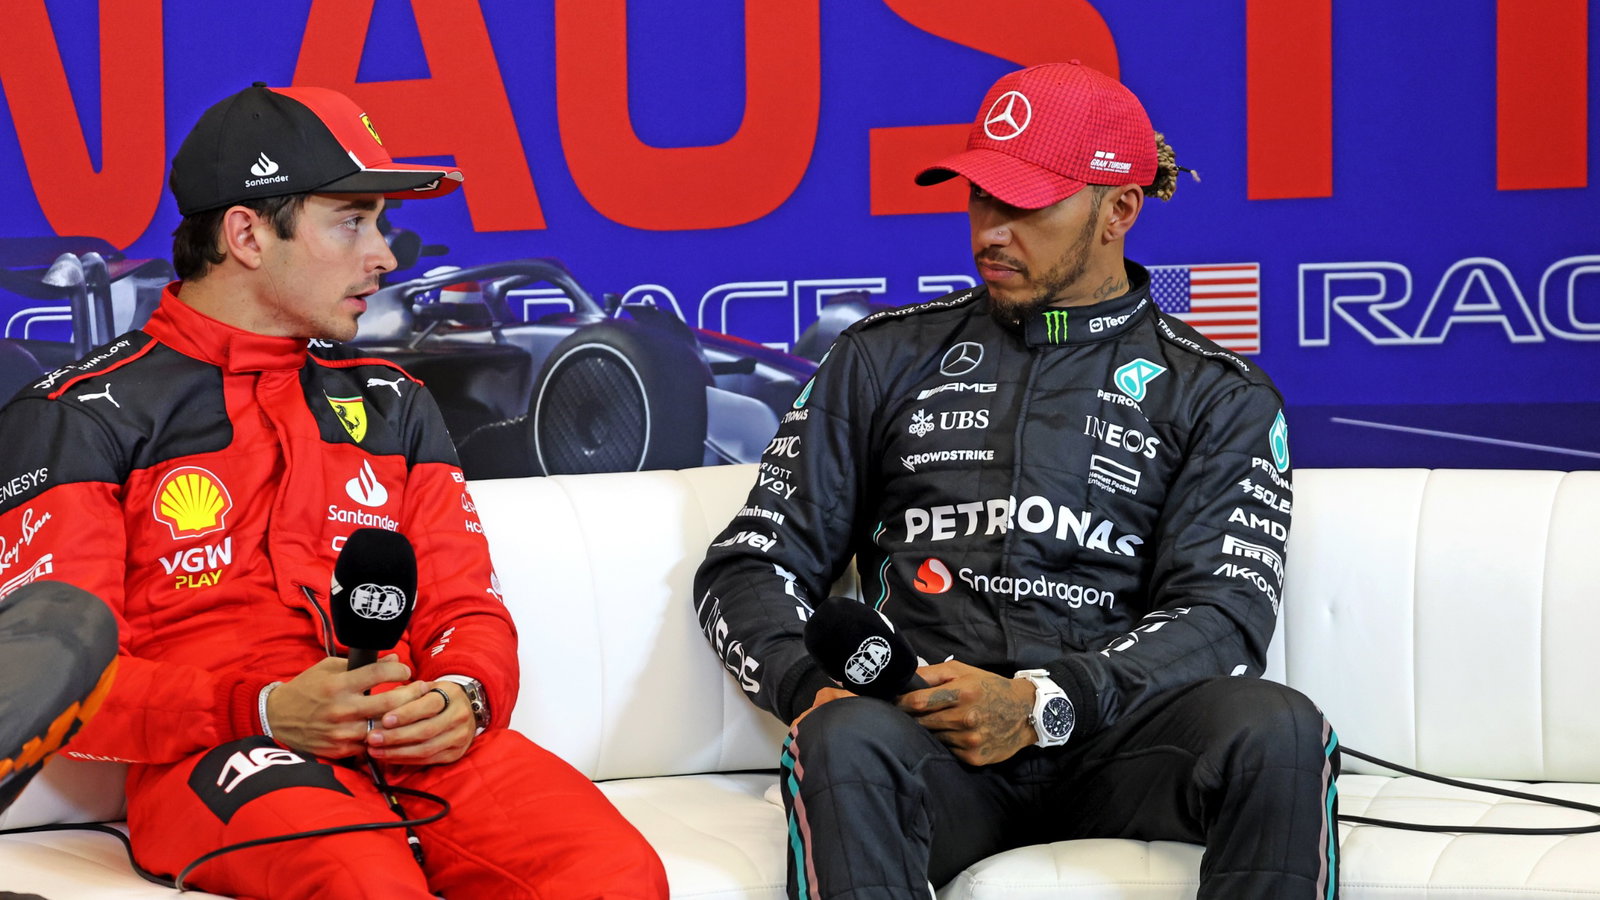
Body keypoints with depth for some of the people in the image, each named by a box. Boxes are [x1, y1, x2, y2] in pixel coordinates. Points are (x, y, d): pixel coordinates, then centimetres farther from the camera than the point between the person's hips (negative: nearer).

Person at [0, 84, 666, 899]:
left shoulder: (390, 403, 24)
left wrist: (464, 696, -5)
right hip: (214, 756, -4)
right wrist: (261, 712, -15)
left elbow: (467, 613, 21)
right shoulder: (81, 417, 6)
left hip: (411, 739, 5)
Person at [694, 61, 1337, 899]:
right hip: (926, 733, 0)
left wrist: (1042, 703, -15)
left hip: (1107, 735, 1)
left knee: (1280, 731, -32)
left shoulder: (1218, 396, 14)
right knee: (845, 738, -37)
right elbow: (752, 564, 17)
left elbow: (1222, 616, 2)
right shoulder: (885, 357, 19)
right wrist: (806, 682, -6)